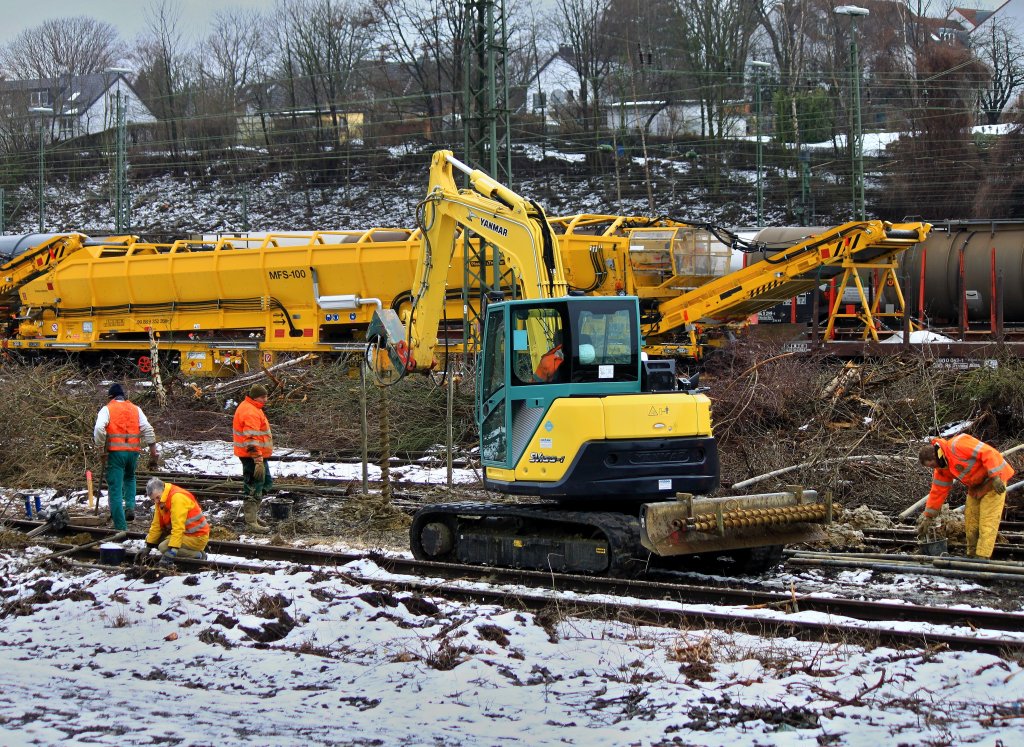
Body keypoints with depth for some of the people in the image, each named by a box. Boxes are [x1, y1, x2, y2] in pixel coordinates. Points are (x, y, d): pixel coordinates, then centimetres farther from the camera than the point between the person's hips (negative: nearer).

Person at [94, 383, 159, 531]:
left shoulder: (107, 409, 1)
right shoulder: (136, 409, 12)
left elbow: (99, 429, -15)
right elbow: (148, 430, 5)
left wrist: (101, 447, -2)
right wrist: (153, 451, 6)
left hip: (115, 452, -4)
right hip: (133, 452, 4)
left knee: (115, 489, 1)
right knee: (130, 478, 31)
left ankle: (121, 527, -3)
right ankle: (130, 506, 8)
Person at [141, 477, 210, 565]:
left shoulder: (177, 497, -24)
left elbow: (178, 527, -30)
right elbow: (156, 525, 11)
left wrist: (172, 551, -34)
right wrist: (149, 546, 10)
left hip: (197, 538, -10)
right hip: (185, 533, 10)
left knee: (163, 547, -27)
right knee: (149, 537, 6)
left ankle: (198, 555, -10)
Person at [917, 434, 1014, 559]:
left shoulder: (957, 445, -26)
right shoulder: (942, 469, 3)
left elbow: (987, 453, -28)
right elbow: (937, 492, 9)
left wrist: (995, 477, -30)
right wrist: (928, 516, 8)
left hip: (995, 479, -9)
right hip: (976, 486, 9)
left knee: (987, 520, -11)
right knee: (970, 520, 9)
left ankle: (982, 557, -12)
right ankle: (972, 555, 18)